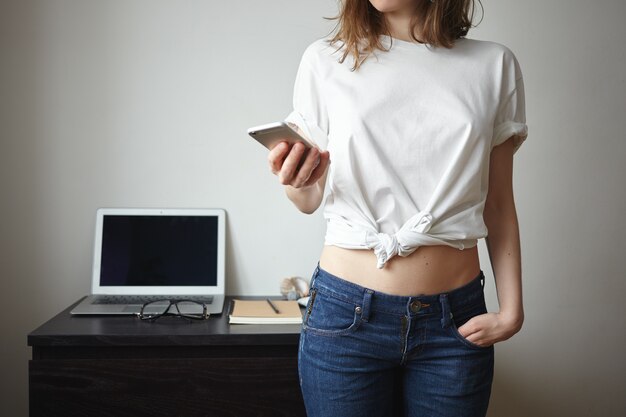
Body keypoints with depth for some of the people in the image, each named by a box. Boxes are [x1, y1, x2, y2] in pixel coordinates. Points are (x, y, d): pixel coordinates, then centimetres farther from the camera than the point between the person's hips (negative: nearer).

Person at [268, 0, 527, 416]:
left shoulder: (495, 65, 3)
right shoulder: (325, 60, 1)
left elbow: (498, 205, 7)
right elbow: (309, 200, 4)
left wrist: (512, 309, -2)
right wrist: (297, 181, -19)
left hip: (457, 320, 1)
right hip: (346, 315, 0)